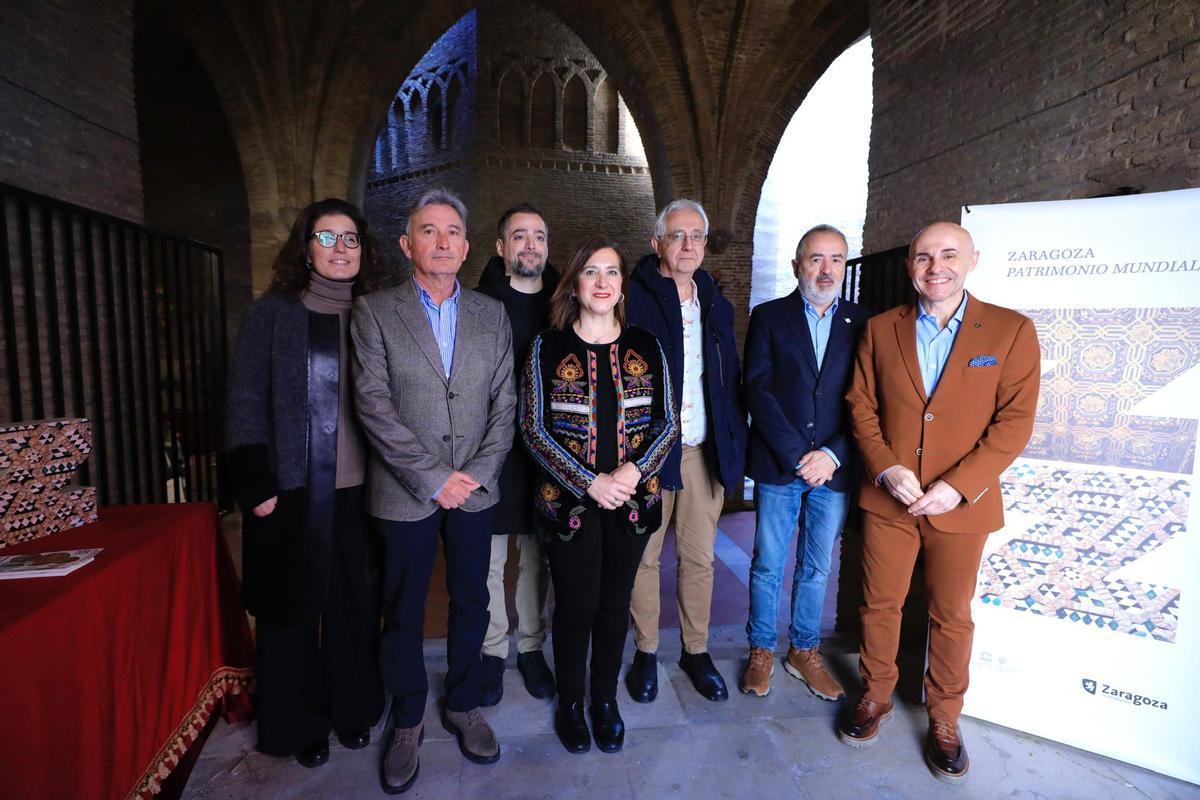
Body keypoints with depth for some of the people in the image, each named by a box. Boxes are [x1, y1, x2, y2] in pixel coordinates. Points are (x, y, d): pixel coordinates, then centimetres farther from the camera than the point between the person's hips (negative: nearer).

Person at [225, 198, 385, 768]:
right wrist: (256, 488, -9)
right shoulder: (272, 313, -2)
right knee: (291, 609, 11)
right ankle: (297, 723, 32)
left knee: (356, 605, 12)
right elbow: (245, 405, -4)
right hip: (294, 492, -2)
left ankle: (353, 708, 33)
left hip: (359, 491, 3)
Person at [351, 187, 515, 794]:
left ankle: (462, 706, 37)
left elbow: (504, 403, 4)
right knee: (403, 612, 12)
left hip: (474, 490, 3)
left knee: (471, 603, 14)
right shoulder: (374, 311, -2)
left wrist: (478, 472, -7)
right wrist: (434, 477, -14)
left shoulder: (492, 315, 7)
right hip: (404, 493, -2)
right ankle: (407, 722, 34)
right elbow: (374, 403, -10)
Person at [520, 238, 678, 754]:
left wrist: (634, 470, -14)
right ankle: (570, 702, 34)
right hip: (569, 500, -2)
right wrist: (590, 483, -15)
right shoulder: (548, 347, -3)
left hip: (632, 499, 2)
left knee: (615, 603, 14)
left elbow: (666, 423, 3)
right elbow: (534, 430, -7)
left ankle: (605, 698, 37)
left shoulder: (645, 347, 3)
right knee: (575, 606, 9)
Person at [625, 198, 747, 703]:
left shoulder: (716, 305, 11)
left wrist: (735, 452, 6)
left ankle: (697, 650, 32)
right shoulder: (635, 298, -5)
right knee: (645, 557, 10)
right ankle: (646, 653, 29)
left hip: (704, 452, 4)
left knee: (699, 557, 14)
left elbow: (731, 383, 11)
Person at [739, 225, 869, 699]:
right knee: (767, 565, 9)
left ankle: (804, 651, 33)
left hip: (833, 468, 2)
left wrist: (831, 455, -12)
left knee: (816, 568, 14)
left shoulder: (862, 324, 6)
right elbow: (758, 390, -8)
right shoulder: (769, 317, 1)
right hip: (777, 467, -2)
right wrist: (797, 455, -14)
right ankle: (761, 651, 28)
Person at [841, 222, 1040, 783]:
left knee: (952, 615, 14)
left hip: (961, 505, -1)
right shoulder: (881, 329, 3)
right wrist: (885, 467, -11)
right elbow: (861, 405, 3)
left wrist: (958, 486, -16)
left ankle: (944, 720, 35)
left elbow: (1015, 421, -7)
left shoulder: (1011, 330, -4)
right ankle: (875, 698, 35)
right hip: (887, 499, 2)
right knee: (879, 604, 13)